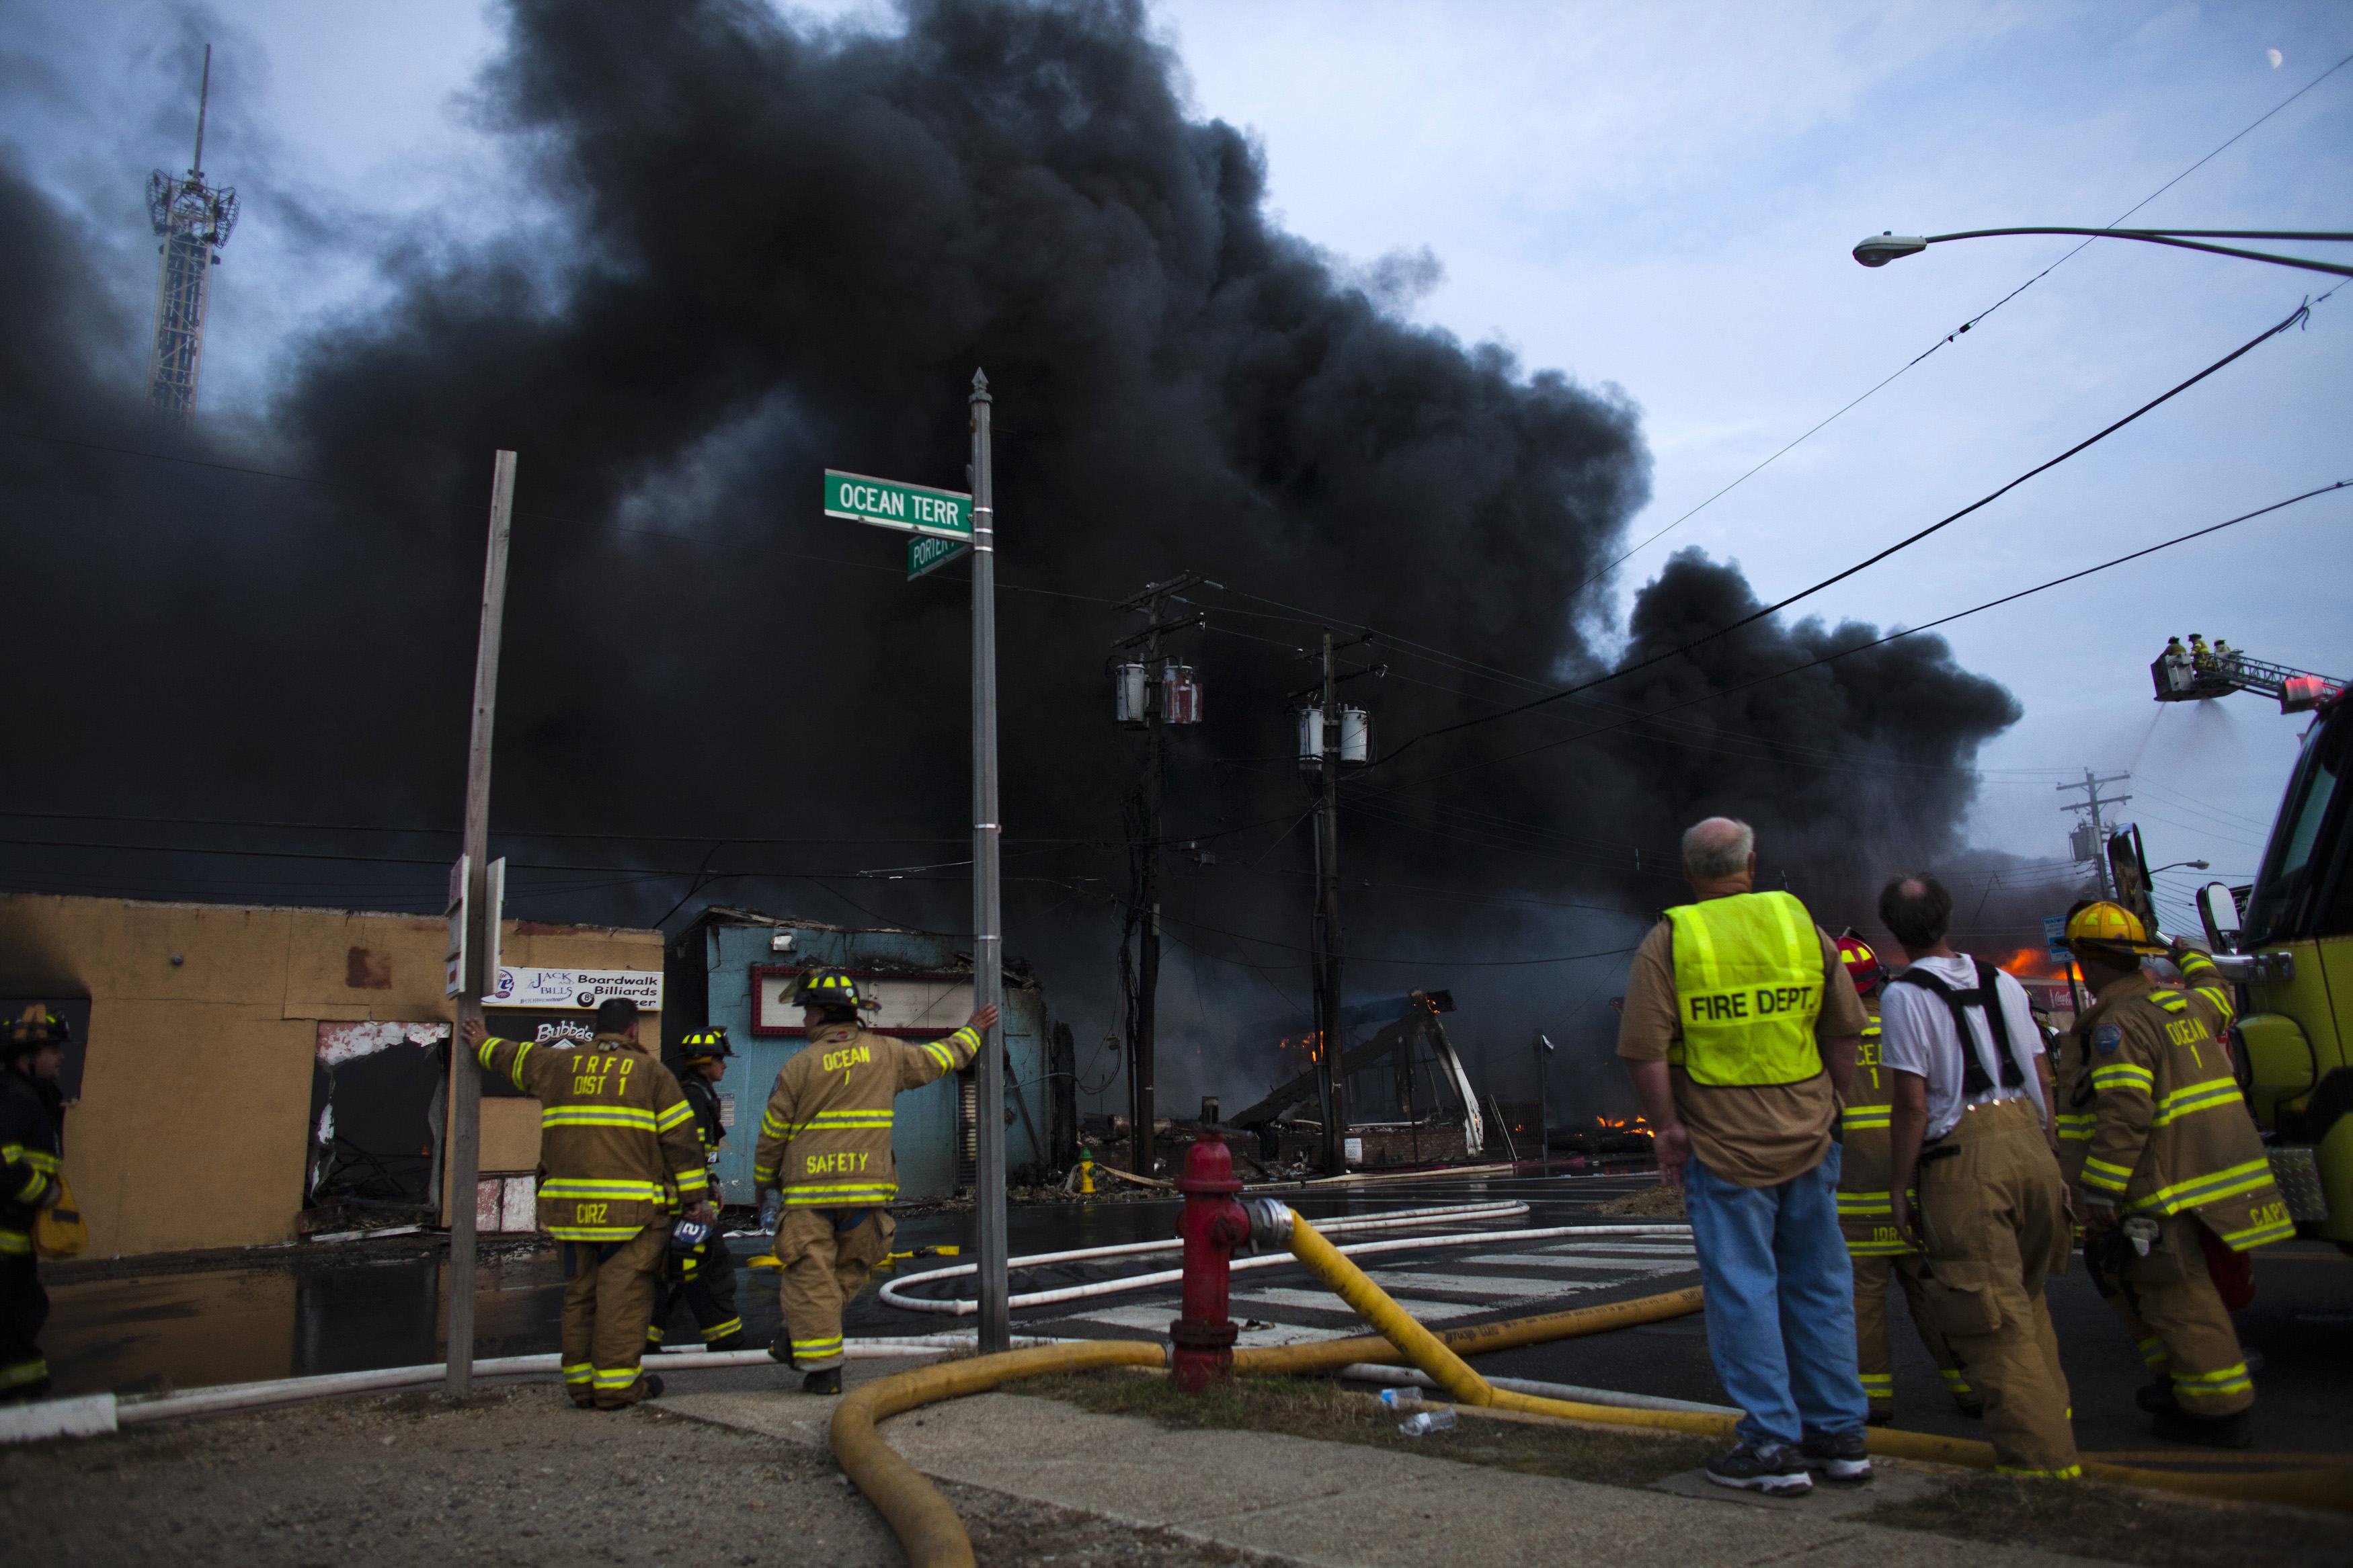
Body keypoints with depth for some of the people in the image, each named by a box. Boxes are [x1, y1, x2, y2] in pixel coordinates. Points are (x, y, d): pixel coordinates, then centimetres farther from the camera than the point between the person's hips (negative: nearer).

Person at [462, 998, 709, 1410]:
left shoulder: (557, 1065, 12)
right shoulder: (650, 1071, 0)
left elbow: (513, 1058, 32)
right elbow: (681, 1138, -2)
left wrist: (483, 1044, 54)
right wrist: (695, 1198, 3)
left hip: (571, 1204, 5)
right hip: (632, 1207, -5)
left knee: (580, 1291, 14)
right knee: (623, 1292, -2)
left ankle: (581, 1381, 19)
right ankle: (617, 1384, -2)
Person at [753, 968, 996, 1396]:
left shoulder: (799, 1066, -4)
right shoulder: (887, 1054, 4)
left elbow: (773, 1133, 3)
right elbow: (941, 1057, 17)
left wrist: (764, 1181, 19)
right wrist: (972, 1032, 35)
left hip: (808, 1192, -3)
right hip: (867, 1190, 3)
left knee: (811, 1278, 3)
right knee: (848, 1272, 19)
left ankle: (820, 1365, 2)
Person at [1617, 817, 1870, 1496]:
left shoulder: (1667, 942, -8)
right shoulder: (1803, 924, 3)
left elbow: (1646, 1053, -14)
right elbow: (1844, 1033, 6)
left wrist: (1668, 1127, -5)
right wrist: (1826, 1108, 15)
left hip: (1723, 1146, -4)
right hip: (1809, 1139, 4)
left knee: (1744, 1292, 4)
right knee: (1819, 1286, 14)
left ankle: (1774, 1445, 8)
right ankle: (1838, 1436, 23)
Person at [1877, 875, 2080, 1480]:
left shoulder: (1905, 995, -7)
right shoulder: (2003, 982, 13)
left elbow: (1913, 1102, -11)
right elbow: (2042, 1078, 14)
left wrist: (1899, 1187, -4)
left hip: (1964, 1158, -7)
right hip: (2029, 1143, 7)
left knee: (1996, 1320, -1)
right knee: (2026, 1297, 23)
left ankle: (2044, 1459, -2)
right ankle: (2054, 1423, 32)